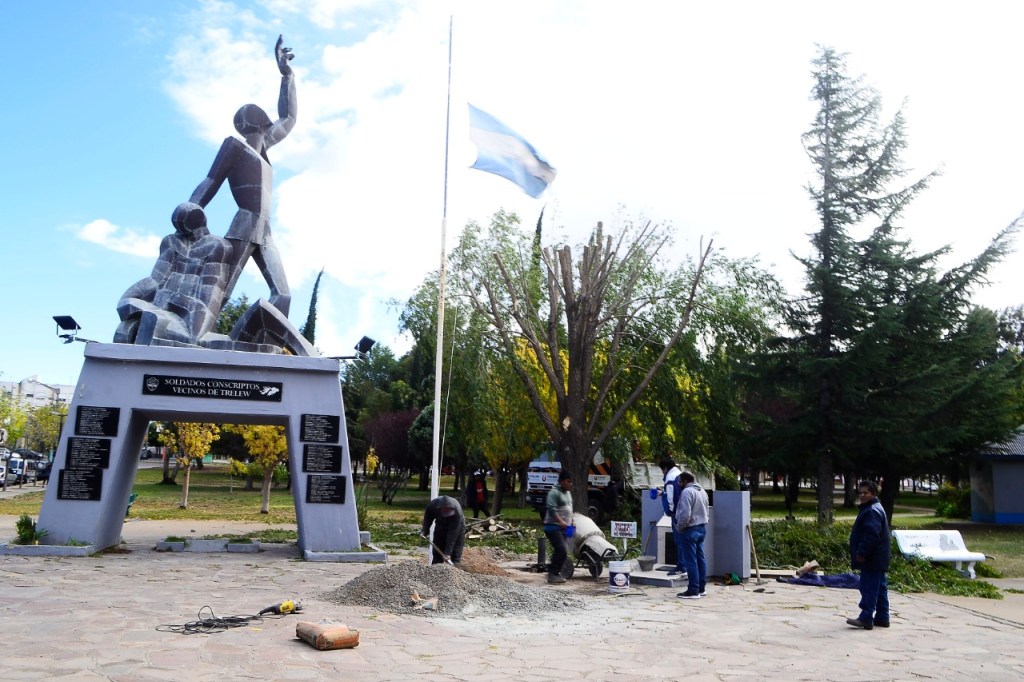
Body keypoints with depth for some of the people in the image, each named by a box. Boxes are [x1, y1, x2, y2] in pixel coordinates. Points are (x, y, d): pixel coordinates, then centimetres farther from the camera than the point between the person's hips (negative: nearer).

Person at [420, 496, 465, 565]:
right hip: (441, 527, 3)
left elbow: (453, 534, -35)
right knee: (437, 553, 6)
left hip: (457, 527, -3)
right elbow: (428, 515, -5)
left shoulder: (457, 511, -39)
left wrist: (448, 552, -34)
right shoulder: (434, 504, -30)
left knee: (455, 557, -9)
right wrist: (425, 530, -16)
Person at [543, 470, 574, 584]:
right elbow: (552, 509, -22)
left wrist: (571, 522, 17)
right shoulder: (554, 492, -13)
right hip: (553, 526, -9)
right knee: (562, 550, -17)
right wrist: (561, 522, -30)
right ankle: (553, 574, -9)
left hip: (563, 527, 9)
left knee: (559, 551, 9)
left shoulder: (568, 493, 17)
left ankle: (553, 573, 19)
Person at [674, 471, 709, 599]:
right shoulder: (702, 491, 13)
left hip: (690, 529, -9)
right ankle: (701, 588, 19)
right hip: (702, 527, 9)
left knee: (690, 561, -5)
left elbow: (685, 514, -24)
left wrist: (679, 527, -11)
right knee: (700, 558, 13)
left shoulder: (687, 492, -17)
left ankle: (693, 591, -4)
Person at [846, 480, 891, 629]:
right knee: (880, 587, 14)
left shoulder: (872, 511, -17)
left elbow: (871, 535, -25)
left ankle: (866, 618, -7)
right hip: (878, 558, 11)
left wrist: (861, 553, -21)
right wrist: (861, 553, 21)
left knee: (869, 588, -9)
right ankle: (882, 618, 20)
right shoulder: (875, 508, 18)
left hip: (872, 559, -11)